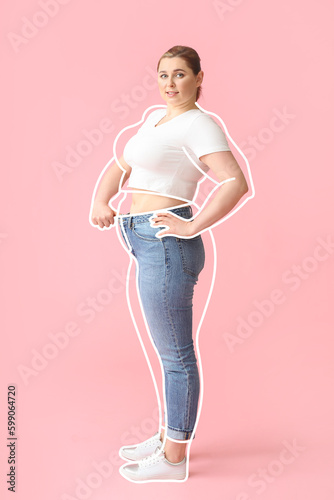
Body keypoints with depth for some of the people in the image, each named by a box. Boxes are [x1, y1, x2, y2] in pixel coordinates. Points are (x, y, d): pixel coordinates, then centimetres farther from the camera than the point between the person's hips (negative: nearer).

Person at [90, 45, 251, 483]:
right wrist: (100, 201, 7)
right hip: (152, 245, 9)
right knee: (171, 348, 19)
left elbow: (237, 183, -22)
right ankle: (169, 435, 35)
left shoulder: (199, 125, -10)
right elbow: (121, 167, 24)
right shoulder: (155, 118, 18)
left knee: (175, 353, 2)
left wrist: (193, 227, -22)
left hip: (165, 245, -9)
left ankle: (174, 458, 17)